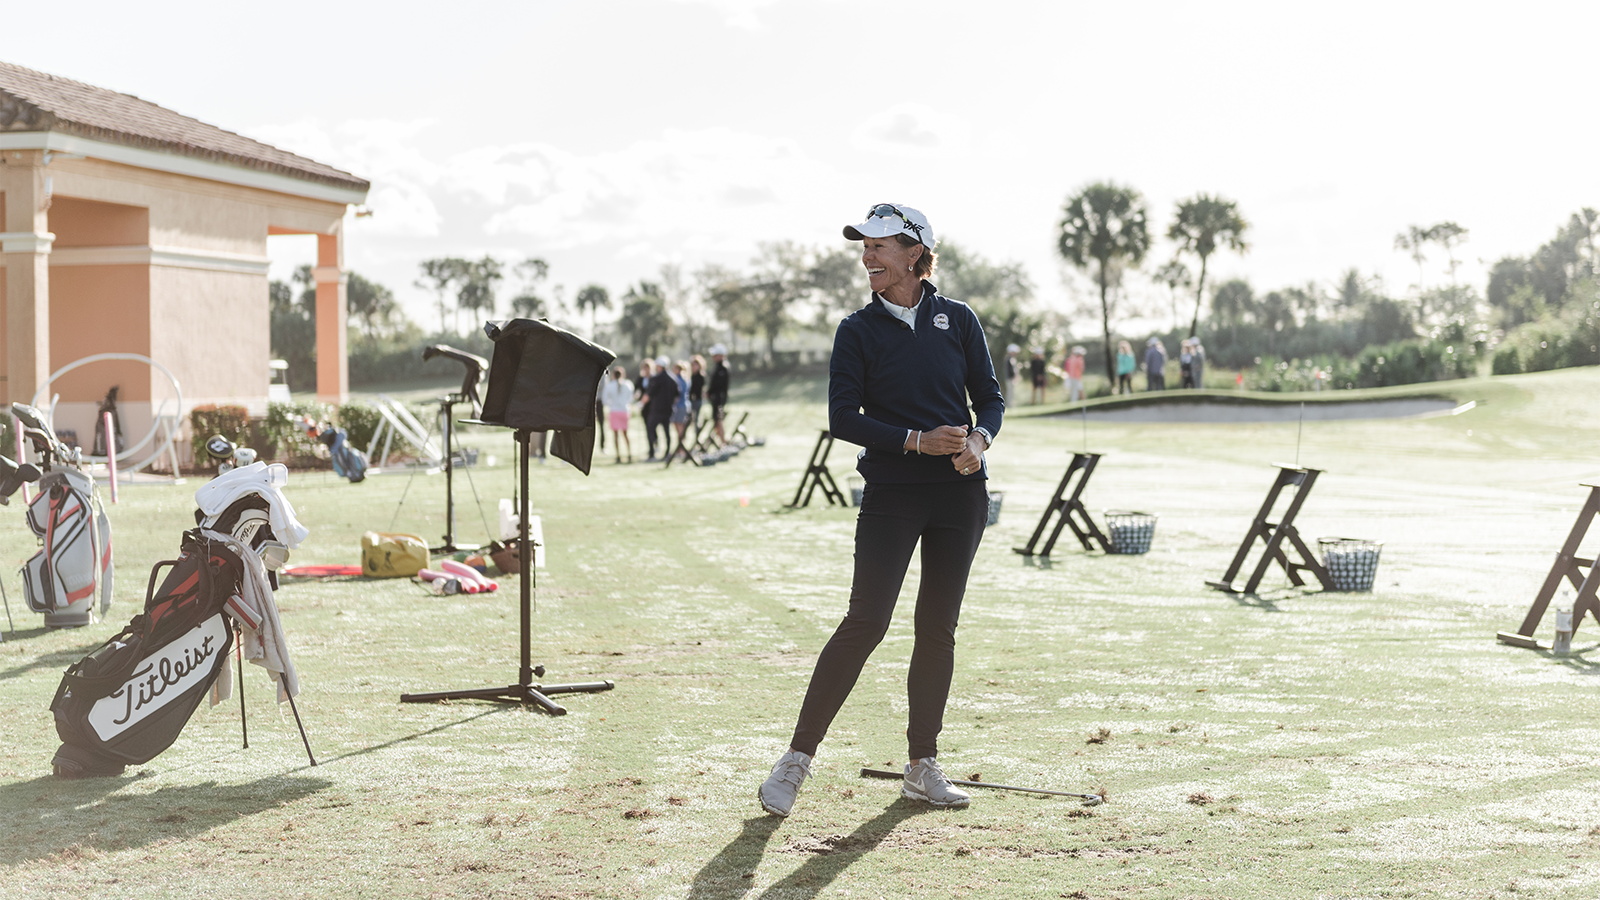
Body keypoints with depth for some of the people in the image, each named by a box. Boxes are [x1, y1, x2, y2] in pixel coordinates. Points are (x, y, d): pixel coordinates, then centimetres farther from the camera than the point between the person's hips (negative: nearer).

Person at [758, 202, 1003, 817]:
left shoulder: (958, 320, 7)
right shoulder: (859, 330, 2)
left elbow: (990, 397, 10)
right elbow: (842, 417, -5)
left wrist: (979, 439, -12)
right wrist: (917, 440, -16)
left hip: (960, 493, 2)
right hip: (890, 494, -2)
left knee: (938, 628, 6)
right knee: (866, 622, -11)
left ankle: (922, 767, 16)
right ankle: (796, 760, -5)